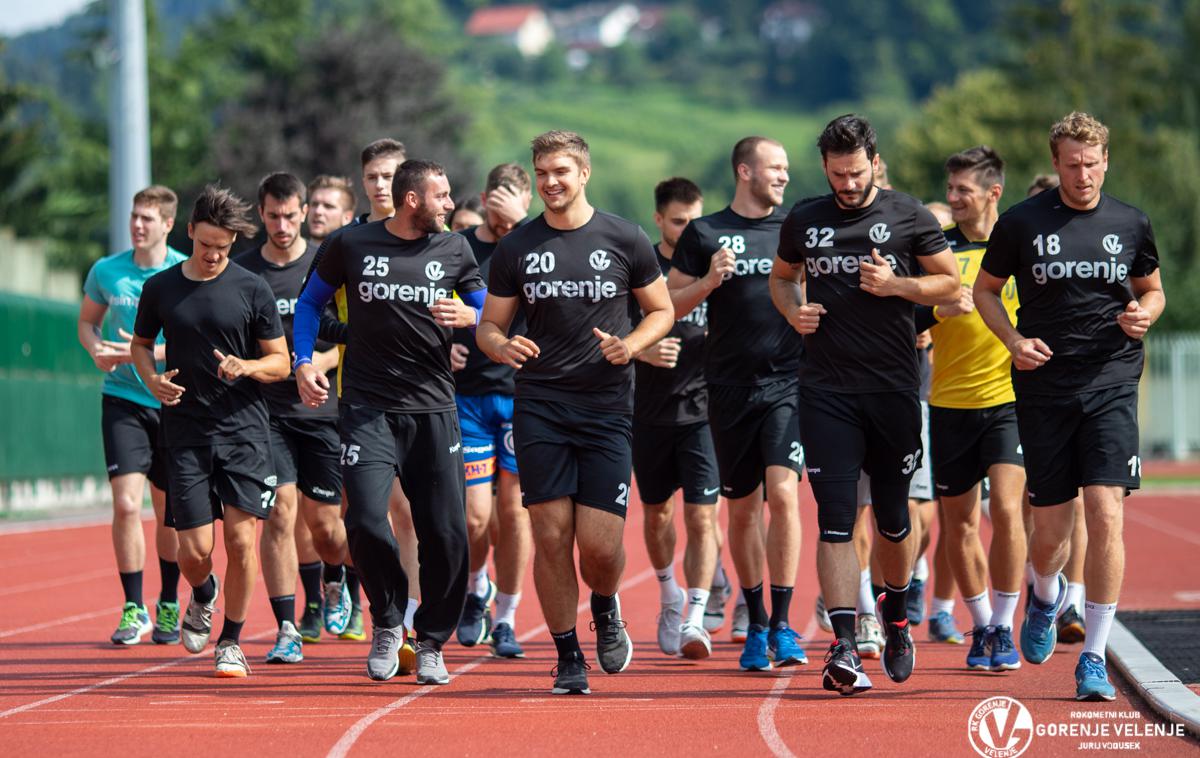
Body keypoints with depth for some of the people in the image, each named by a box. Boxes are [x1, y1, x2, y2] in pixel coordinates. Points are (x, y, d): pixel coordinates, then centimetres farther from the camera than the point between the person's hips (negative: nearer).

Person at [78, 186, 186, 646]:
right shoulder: (106, 272, 2)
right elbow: (87, 320, 17)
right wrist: (97, 350, -5)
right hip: (122, 400, 1)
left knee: (168, 510, 8)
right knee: (126, 504, -12)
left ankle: (168, 605, 25)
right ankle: (133, 609, -4)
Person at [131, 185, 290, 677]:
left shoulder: (253, 291, 0)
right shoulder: (160, 288, 5)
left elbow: (280, 362, 5)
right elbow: (140, 344, 20)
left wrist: (246, 367, -16)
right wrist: (152, 379, -1)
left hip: (244, 432, -1)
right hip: (185, 432, 1)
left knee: (241, 540, -8)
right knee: (194, 550, -3)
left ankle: (231, 641, 10)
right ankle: (203, 597, 32)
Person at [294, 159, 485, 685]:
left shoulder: (453, 249, 8)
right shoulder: (351, 244, 3)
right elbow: (311, 301, 17)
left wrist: (467, 317, -8)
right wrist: (303, 362, 4)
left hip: (433, 410, 2)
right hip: (367, 409, -2)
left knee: (446, 534, -3)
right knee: (366, 522, -17)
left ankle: (431, 643, 16)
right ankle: (387, 622, 9)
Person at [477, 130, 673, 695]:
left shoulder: (626, 240, 3)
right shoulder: (515, 249, 6)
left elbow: (661, 310, 13)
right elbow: (489, 326, 11)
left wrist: (630, 345, -8)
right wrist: (501, 347, -13)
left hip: (606, 409, -1)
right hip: (539, 409, 1)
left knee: (600, 544, -7)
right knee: (551, 536, -4)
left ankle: (605, 609, 27)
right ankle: (568, 656, 8)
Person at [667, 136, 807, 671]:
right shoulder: (704, 234, 4)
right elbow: (667, 307, 5)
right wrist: (708, 281, -11)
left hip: (788, 382, 0)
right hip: (730, 387, 0)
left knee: (783, 494, -15)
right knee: (742, 509, 8)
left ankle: (781, 624, -11)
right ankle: (756, 624, 21)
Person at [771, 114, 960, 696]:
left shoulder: (908, 216, 2)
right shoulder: (804, 221, 8)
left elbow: (949, 282, 7)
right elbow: (781, 276, 24)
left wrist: (896, 285, -11)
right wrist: (793, 310, 2)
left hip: (893, 386, -1)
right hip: (825, 390, 1)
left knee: (892, 519, 10)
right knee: (836, 520, -9)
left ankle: (895, 614, 36)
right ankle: (844, 647, -14)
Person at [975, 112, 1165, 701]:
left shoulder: (1131, 225, 5)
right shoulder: (1021, 224, 0)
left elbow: (1153, 290, 19)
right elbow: (985, 288, 11)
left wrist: (1144, 313, -4)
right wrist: (1013, 339, -6)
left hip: (1111, 387, 0)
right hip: (1044, 388, 0)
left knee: (1105, 515, -13)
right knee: (1051, 530, 4)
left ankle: (1094, 657, -4)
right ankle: (1045, 594, 41)